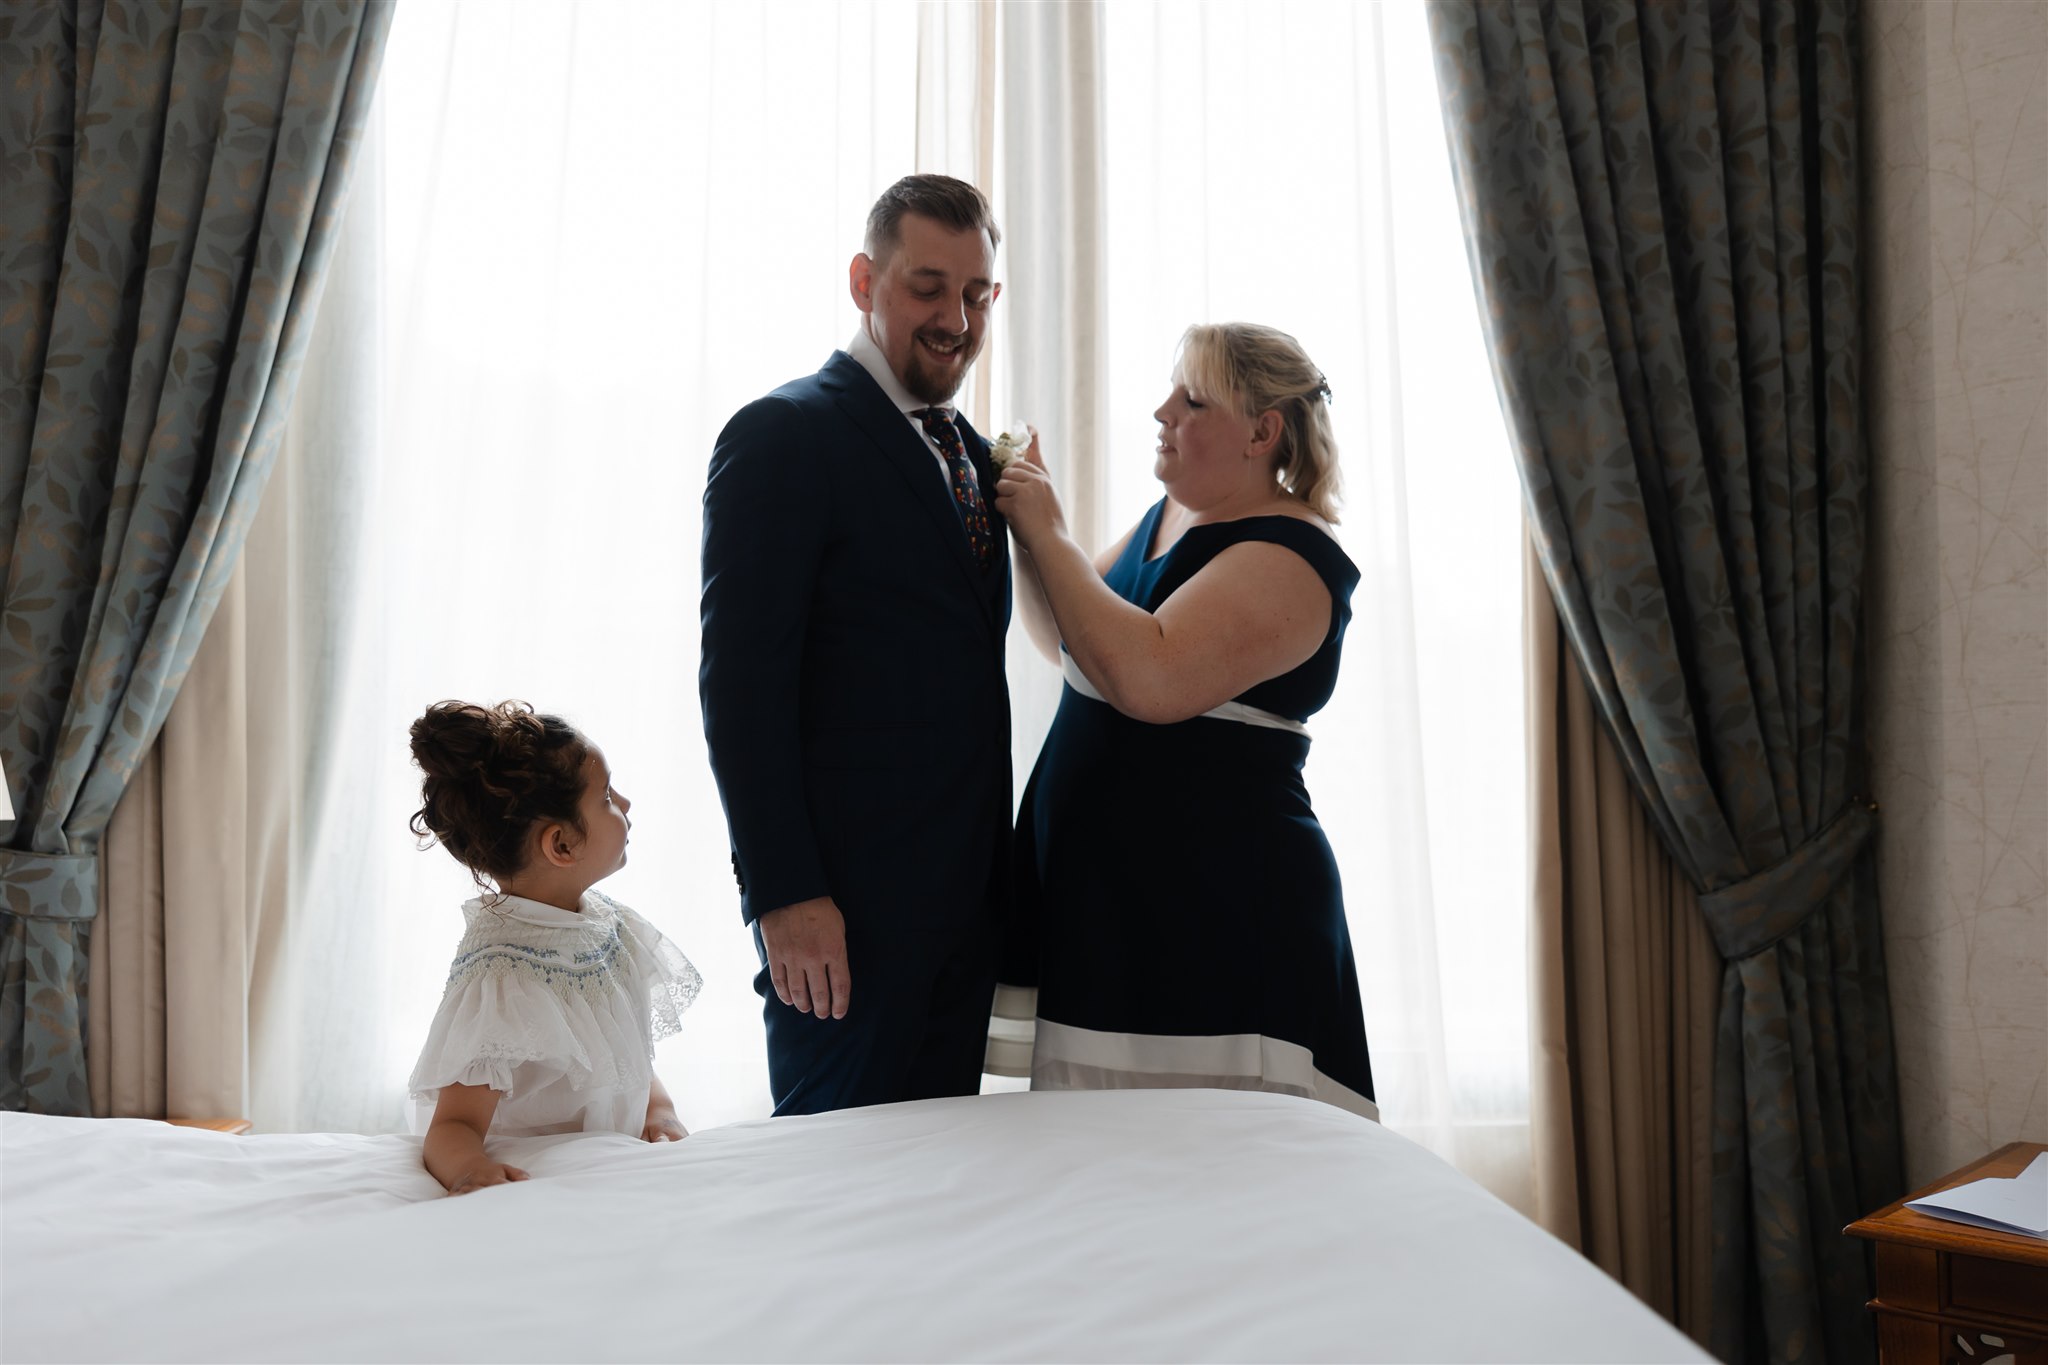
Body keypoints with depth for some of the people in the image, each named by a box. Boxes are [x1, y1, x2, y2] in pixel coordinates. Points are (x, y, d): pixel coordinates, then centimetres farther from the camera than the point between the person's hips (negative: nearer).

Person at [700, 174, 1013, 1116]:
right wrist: (784, 894, -19)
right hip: (848, 896, -7)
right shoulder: (784, 435, -9)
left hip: (967, 895, 8)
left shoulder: (971, 455, 16)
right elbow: (742, 680, -15)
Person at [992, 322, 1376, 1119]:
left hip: (1218, 925, -8)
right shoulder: (1168, 516, 14)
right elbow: (1066, 637, 22)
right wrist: (1027, 526, 6)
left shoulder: (1286, 555, -14)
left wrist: (1048, 537, -18)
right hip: (1108, 904, 9)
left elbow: (1151, 678, -28)